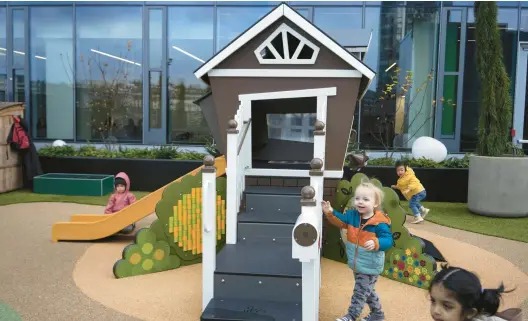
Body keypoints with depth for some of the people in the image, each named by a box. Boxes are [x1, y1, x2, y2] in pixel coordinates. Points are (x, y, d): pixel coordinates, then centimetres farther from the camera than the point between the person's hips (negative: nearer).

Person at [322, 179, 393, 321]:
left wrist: (376, 243, -42)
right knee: (366, 290, 23)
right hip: (357, 264, 7)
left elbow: (388, 240, -23)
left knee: (360, 292, 4)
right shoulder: (352, 215, -3)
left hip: (370, 266, -7)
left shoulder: (379, 223, -22)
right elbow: (339, 220, 6)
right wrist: (330, 212, -13)